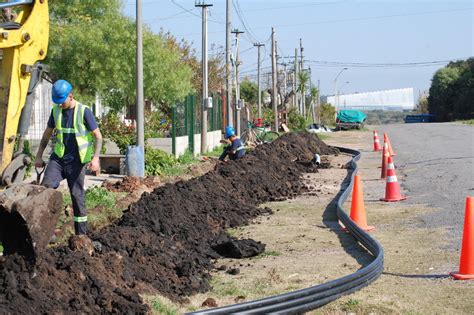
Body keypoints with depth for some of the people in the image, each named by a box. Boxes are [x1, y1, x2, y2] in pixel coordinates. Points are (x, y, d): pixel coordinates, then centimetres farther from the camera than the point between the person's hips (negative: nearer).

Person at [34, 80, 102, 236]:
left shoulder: (84, 111, -10)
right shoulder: (56, 110, 5)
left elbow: (98, 136, -10)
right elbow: (47, 134, 17)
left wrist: (95, 158, -22)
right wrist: (39, 156, 15)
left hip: (76, 160, -4)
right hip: (58, 158, 4)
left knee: (77, 195, 0)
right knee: (46, 187, -14)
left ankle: (81, 233, 9)